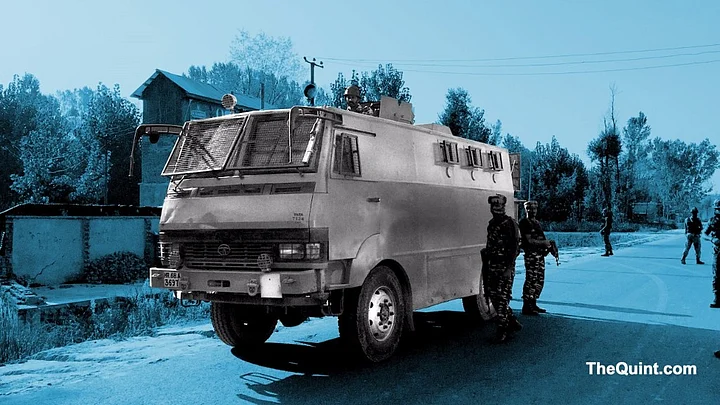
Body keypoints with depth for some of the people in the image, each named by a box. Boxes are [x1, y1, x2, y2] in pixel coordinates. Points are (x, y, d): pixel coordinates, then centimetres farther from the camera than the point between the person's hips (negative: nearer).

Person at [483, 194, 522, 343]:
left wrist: (509, 268, -20)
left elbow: (515, 248, -15)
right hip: (492, 266, 8)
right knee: (493, 296, 11)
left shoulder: (510, 224, -11)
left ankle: (503, 330, 2)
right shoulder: (491, 224, 14)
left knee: (502, 298, -6)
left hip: (505, 266, -8)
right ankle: (513, 322, 26)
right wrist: (486, 264, 19)